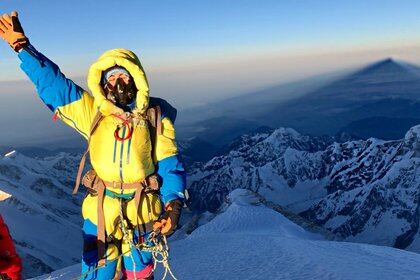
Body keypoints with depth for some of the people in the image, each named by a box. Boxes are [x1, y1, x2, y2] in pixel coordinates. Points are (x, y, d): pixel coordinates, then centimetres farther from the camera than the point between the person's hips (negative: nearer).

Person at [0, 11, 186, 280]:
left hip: (142, 213, -1)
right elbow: (54, 84, 0)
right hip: (99, 212, 1)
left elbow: (170, 165, -8)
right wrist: (23, 47, -4)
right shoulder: (93, 114, -3)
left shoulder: (155, 118, -8)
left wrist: (174, 204, -20)